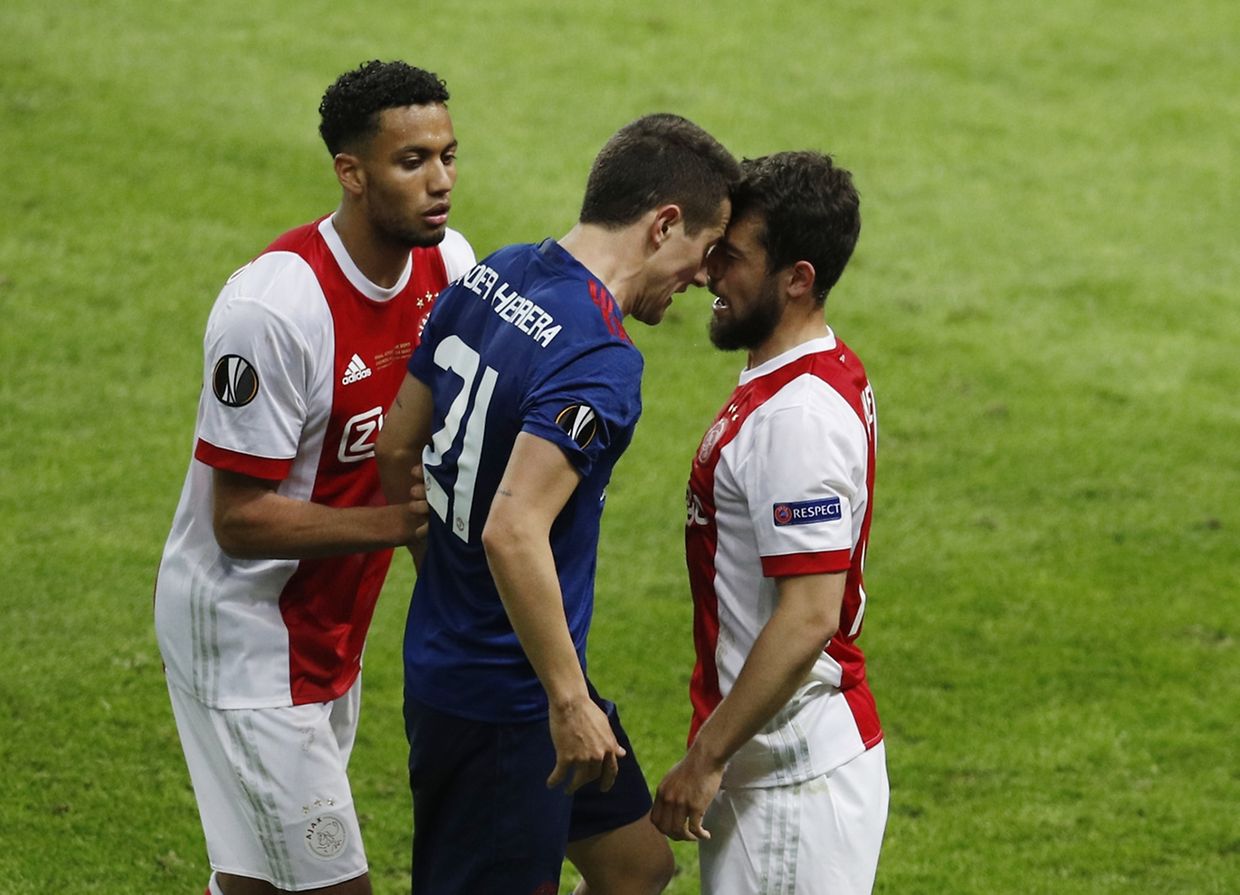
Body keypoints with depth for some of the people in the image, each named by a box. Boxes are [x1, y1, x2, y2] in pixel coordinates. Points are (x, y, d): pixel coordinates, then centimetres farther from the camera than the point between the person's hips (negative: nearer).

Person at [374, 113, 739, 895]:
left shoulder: (490, 279, 3)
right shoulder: (600, 361, -25)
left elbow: (396, 449, 12)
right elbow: (514, 534, -33)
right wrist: (570, 701, -26)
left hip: (448, 652, 10)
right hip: (504, 701, -10)